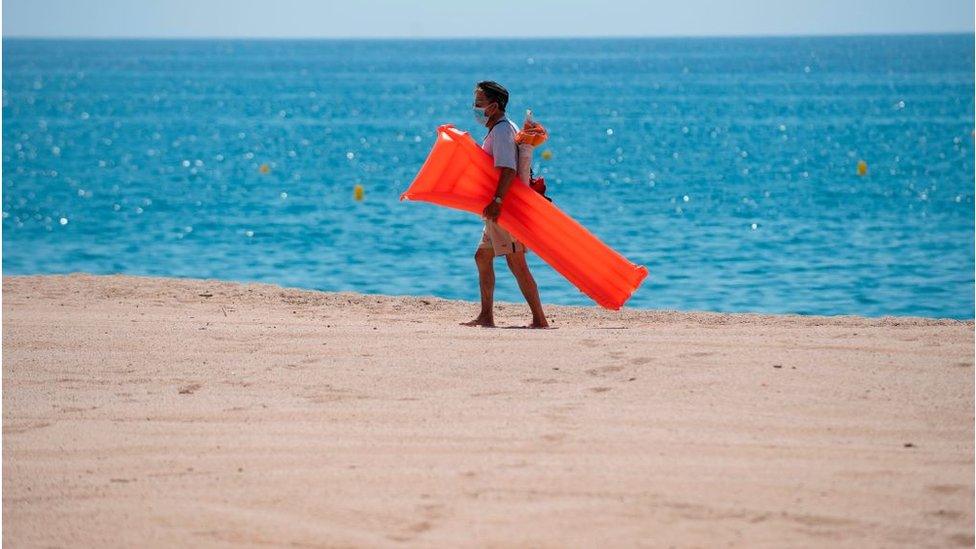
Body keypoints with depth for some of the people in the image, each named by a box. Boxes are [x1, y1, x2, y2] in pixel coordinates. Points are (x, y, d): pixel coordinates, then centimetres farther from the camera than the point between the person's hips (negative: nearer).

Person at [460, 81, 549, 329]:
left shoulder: (502, 131, -14)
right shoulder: (499, 129, 18)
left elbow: (508, 169, -27)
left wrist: (497, 201, -35)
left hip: (505, 207, -11)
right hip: (501, 209, 11)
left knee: (516, 262, -11)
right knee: (483, 256, 16)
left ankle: (539, 318, -12)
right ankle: (486, 316, 20)